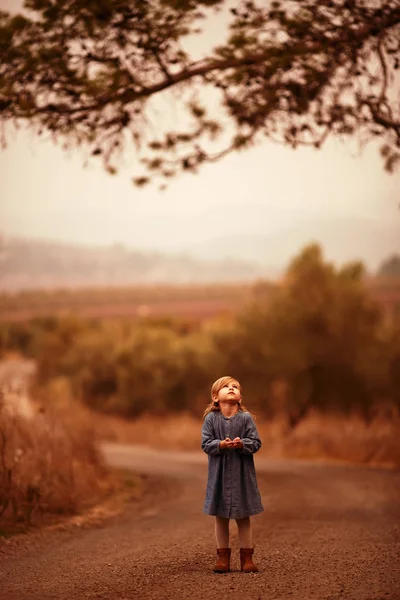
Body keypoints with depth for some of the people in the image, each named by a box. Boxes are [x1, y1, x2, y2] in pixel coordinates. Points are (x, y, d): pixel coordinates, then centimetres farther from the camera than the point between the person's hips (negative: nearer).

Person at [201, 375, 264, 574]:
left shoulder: (246, 418, -4)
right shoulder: (211, 419, -3)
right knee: (221, 517, 9)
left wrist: (242, 444, -24)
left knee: (243, 517, 7)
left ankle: (246, 557, 16)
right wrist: (221, 445, -23)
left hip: (241, 474, 0)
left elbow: (256, 443, -5)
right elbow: (206, 444, -6)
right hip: (219, 474, 0)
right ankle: (223, 557, 18)